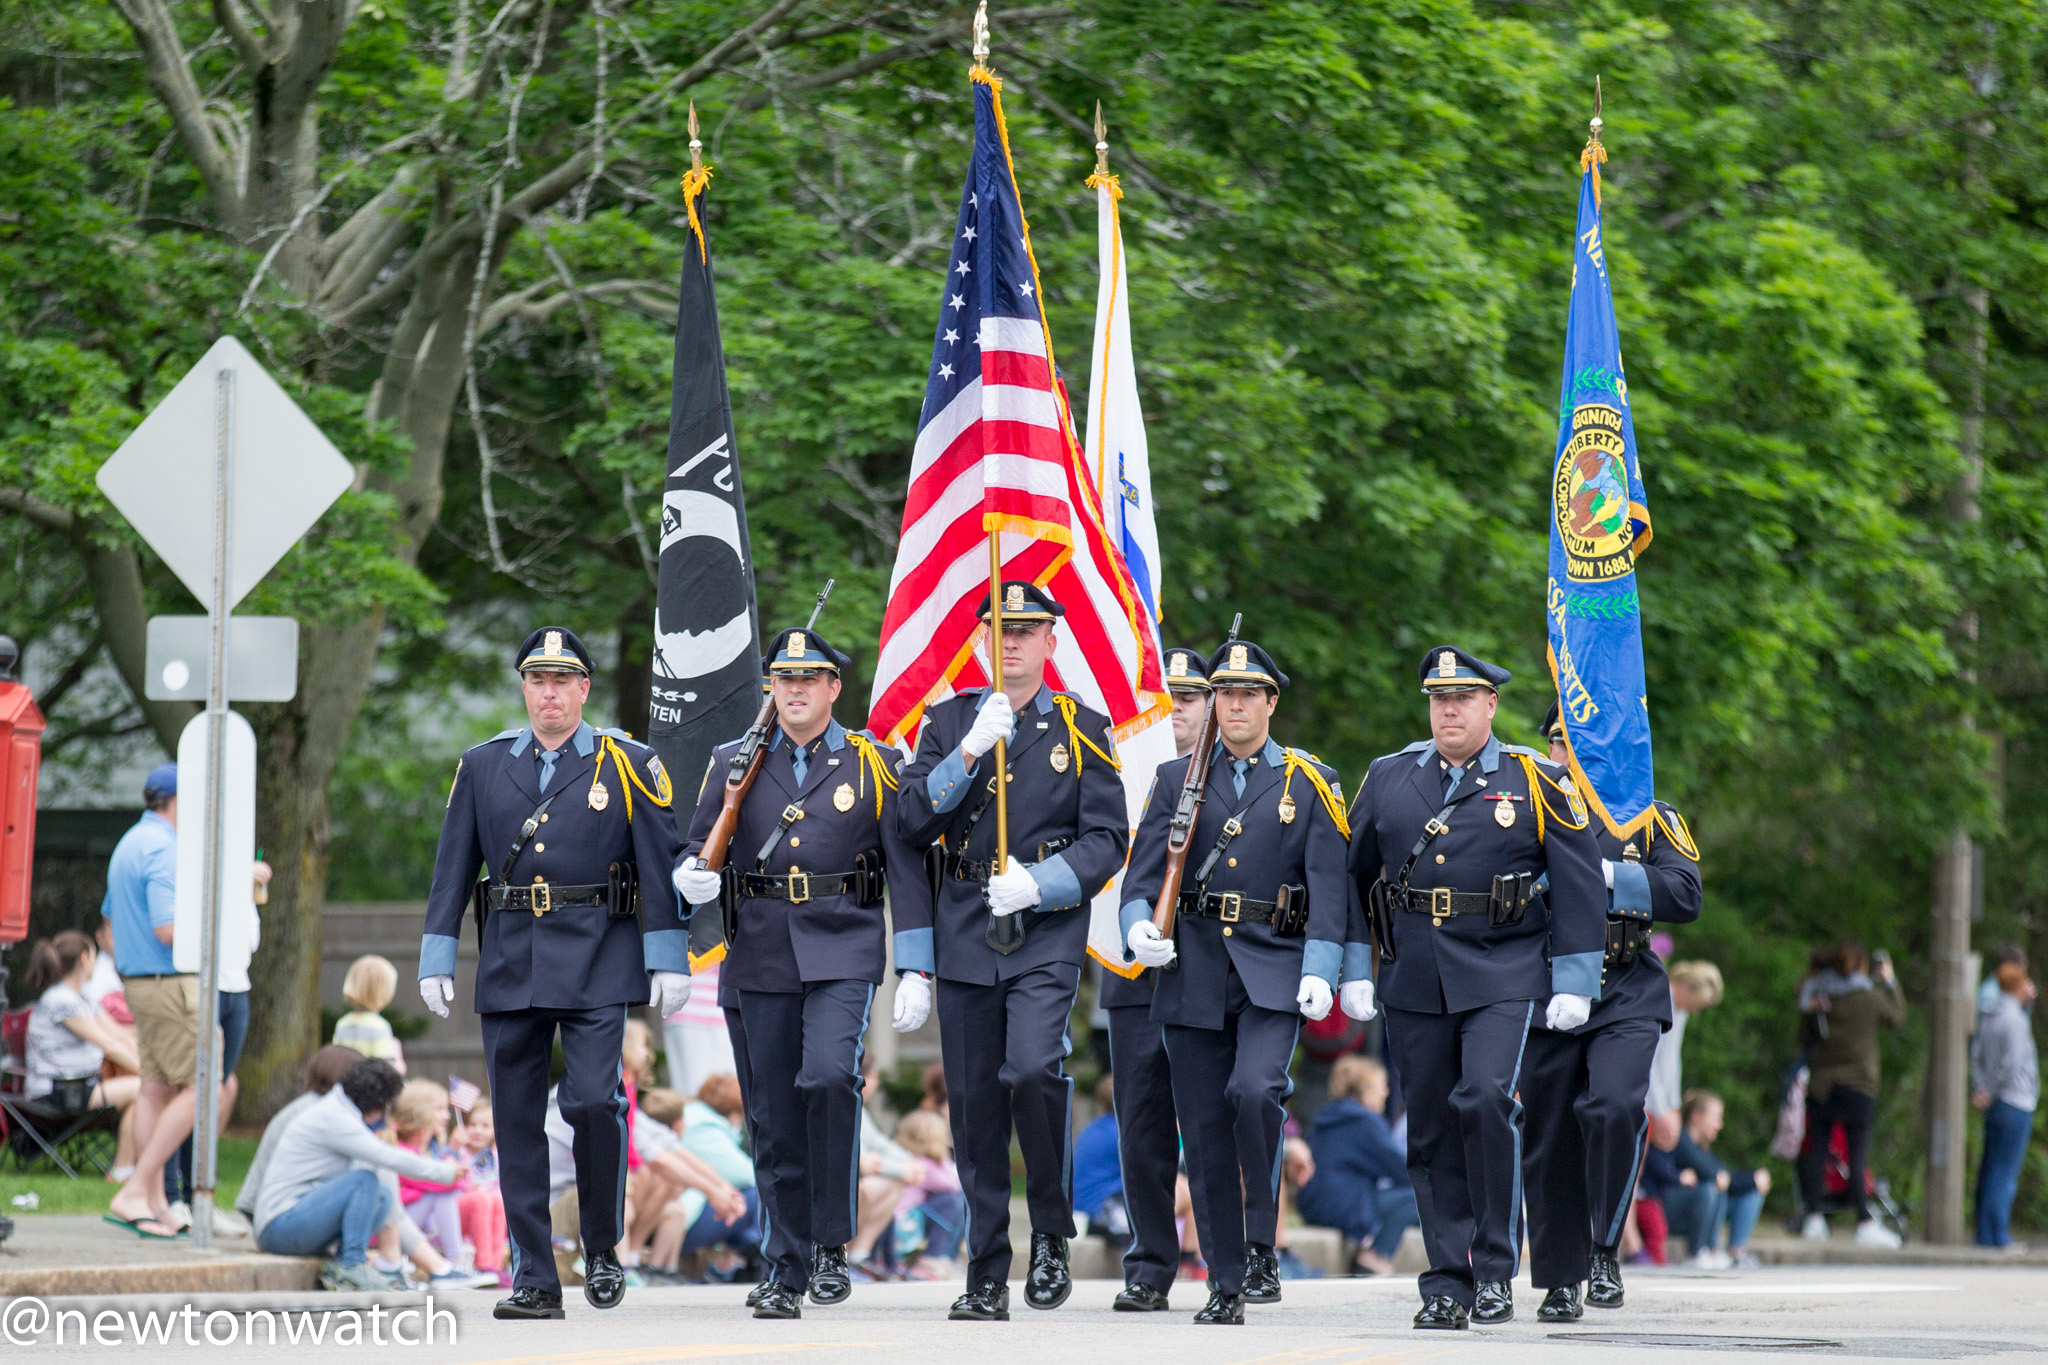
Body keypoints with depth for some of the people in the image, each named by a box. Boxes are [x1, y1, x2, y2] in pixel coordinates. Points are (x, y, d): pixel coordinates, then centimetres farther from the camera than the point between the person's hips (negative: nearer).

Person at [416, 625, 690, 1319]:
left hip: (596, 964, -3)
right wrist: (436, 959, 6)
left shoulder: (627, 766, 3)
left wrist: (668, 961, -6)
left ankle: (602, 1249, 4)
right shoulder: (482, 766, 10)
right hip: (510, 966, 3)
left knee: (592, 1100, -16)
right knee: (517, 1120, 1)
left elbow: (660, 866, 0)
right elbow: (453, 869, 12)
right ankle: (534, 1279, 6)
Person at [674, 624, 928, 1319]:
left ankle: (830, 1246, -14)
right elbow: (697, 847, 14)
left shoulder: (875, 764, 5)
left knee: (828, 1077, -25)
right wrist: (693, 877, -11)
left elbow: (906, 866, 5)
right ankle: (787, 1272, 13)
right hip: (759, 958, 3)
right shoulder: (733, 763, 10)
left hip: (842, 953, -3)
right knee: (773, 1121, 3)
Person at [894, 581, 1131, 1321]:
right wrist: (971, 751, -13)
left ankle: (1051, 1232, -5)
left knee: (1031, 1070, -25)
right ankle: (986, 1280, 10)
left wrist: (1038, 883, -16)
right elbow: (912, 823, 0)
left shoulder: (1082, 730, 4)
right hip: (964, 938, 3)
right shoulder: (949, 721, 10)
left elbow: (1107, 838, 0)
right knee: (974, 1108, 3)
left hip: (1046, 933, -3)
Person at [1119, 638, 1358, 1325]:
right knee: (1205, 1133, 2)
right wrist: (1139, 925, -15)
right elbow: (1143, 871, 6)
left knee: (1254, 1090, -26)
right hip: (1194, 975, 3)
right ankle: (1226, 1285, 10)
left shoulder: (1309, 784, 6)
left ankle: (1262, 1246, -11)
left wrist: (1321, 970, -11)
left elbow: (1329, 883, 1)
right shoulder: (1176, 780, 11)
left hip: (1274, 975, -2)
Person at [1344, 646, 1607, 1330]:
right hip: (1413, 983, 3)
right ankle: (1446, 1284, 10)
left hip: (1504, 973, -3)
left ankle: (1496, 1267, -10)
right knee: (1431, 1130, 3)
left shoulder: (1535, 782, 2)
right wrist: (1354, 969, 10)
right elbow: (1354, 875, 16)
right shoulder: (1387, 778, 10)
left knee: (1486, 1099, -21)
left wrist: (1575, 984, -2)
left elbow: (1579, 884, 3)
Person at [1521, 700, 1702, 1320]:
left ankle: (1606, 1251, -11)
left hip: (1627, 996, -2)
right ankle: (1560, 1284, 14)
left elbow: (1685, 896, -4)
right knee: (1550, 1142, 2)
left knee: (1614, 1107, -25)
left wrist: (1605, 873, -14)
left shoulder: (1651, 819, 8)